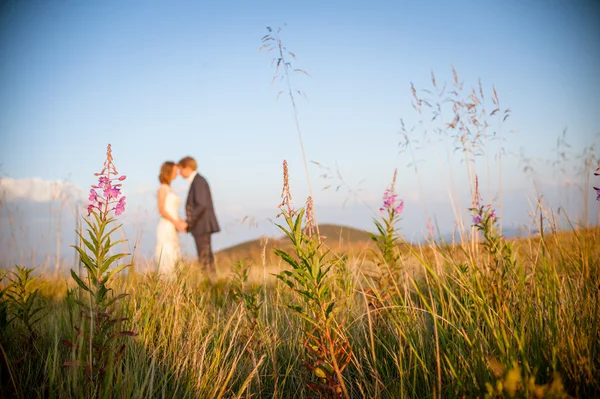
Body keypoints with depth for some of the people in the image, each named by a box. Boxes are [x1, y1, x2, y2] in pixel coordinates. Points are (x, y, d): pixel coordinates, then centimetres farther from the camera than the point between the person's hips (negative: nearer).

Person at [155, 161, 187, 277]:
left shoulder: (169, 190, 20)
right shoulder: (162, 188, -5)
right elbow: (161, 210, -14)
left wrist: (181, 223, 5)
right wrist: (176, 223, -18)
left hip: (172, 230, 9)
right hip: (166, 228, -9)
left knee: (174, 261, 4)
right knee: (167, 259, -10)